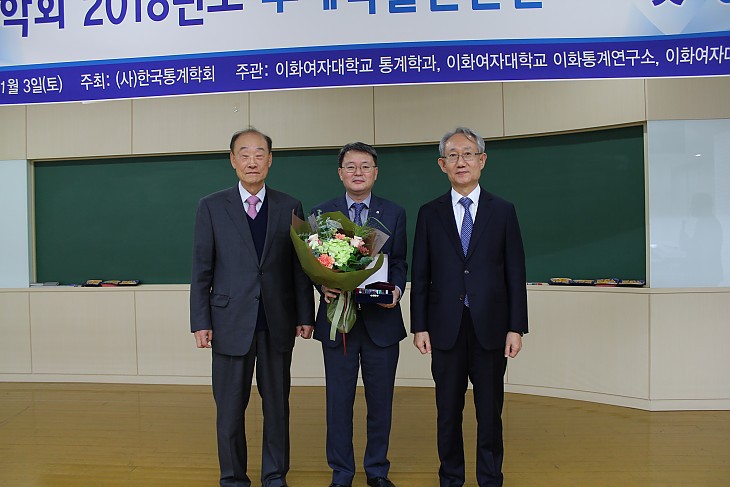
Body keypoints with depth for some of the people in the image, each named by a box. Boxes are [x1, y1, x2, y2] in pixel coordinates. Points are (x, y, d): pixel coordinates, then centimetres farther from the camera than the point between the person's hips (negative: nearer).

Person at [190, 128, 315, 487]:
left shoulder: (290, 208, 5)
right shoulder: (212, 207, 2)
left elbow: (300, 266, 5)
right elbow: (201, 269, 1)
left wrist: (305, 316, 2)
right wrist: (200, 322, -4)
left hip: (277, 323, 1)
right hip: (231, 323, -1)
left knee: (277, 405, 11)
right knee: (229, 409, 8)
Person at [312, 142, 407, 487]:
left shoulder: (394, 214, 6)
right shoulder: (322, 212, 4)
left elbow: (400, 262, 7)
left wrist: (396, 289, -12)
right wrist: (324, 287, -15)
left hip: (381, 320, 1)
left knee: (380, 400, 11)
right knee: (339, 400, 9)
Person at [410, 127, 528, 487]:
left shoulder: (503, 211, 4)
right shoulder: (429, 214, 5)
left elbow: (515, 274, 2)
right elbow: (420, 276, 4)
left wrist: (516, 328, -3)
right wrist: (419, 326, -1)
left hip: (490, 328, 0)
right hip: (446, 329, 1)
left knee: (490, 411, 9)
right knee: (448, 411, 11)